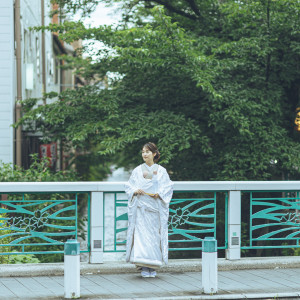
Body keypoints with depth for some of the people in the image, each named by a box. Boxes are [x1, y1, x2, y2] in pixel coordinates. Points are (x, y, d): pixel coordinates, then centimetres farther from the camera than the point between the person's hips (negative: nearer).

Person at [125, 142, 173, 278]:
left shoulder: (161, 171, 7)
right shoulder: (137, 170, 9)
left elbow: (168, 187, 5)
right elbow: (128, 186, 10)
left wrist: (159, 193, -13)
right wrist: (135, 191, -11)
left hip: (155, 207, 0)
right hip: (141, 208, 0)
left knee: (155, 235, -1)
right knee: (141, 234, -8)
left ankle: (153, 267, 6)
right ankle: (144, 267, -7)